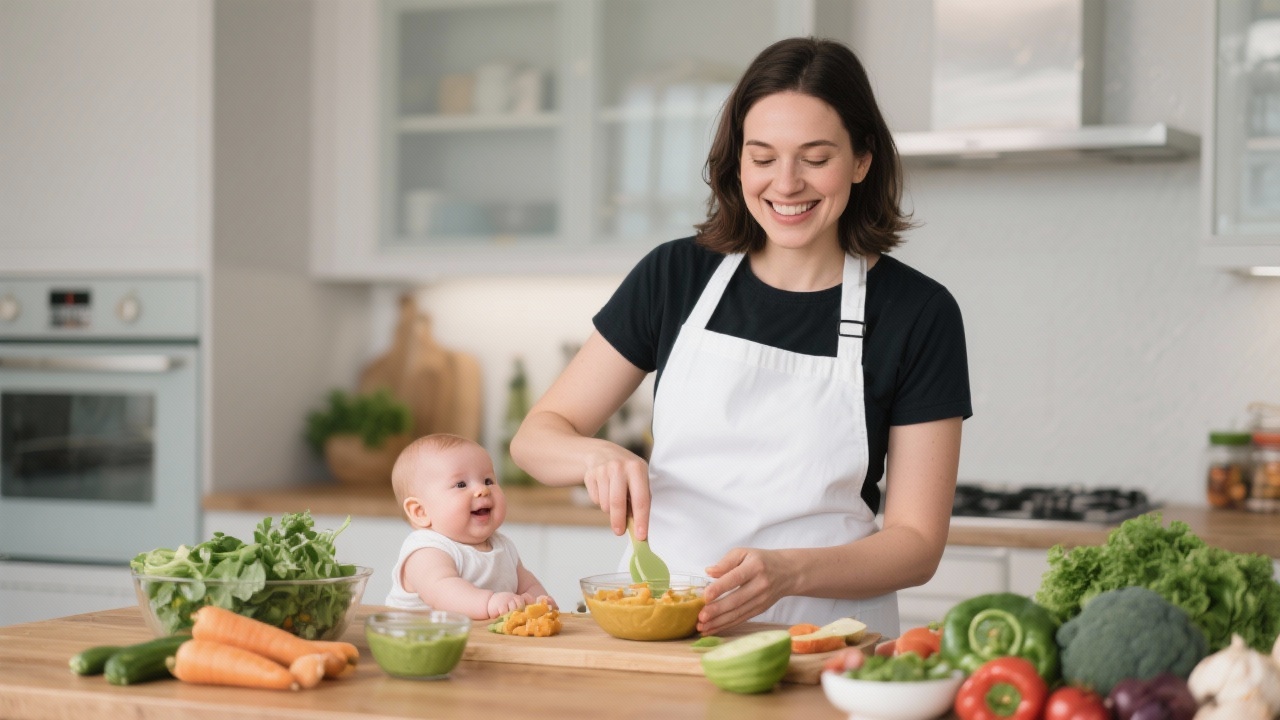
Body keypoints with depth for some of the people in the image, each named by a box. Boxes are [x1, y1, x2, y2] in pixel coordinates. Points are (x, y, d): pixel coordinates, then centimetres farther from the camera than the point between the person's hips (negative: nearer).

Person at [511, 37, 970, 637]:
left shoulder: (918, 313, 0)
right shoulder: (676, 275, 6)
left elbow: (917, 543, -1)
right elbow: (536, 436, 10)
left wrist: (788, 572, -19)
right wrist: (597, 456, -13)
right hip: (654, 627, 2)